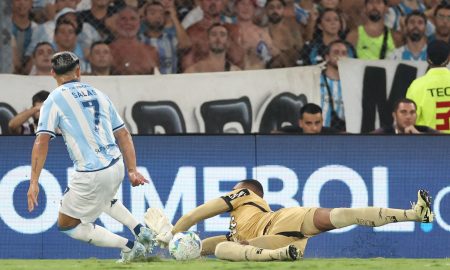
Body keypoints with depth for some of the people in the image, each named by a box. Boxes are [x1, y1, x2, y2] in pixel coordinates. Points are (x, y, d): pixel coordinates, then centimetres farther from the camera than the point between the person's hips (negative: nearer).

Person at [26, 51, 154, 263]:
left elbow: (42, 141, -11)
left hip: (91, 174, -7)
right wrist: (132, 170, 20)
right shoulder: (98, 95, 14)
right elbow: (123, 135, 15)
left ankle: (129, 246, 1)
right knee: (102, 197, 39)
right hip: (116, 168, 7)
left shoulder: (54, 100, -3)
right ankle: (140, 231, 22)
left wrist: (34, 182, -12)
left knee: (67, 225, 11)